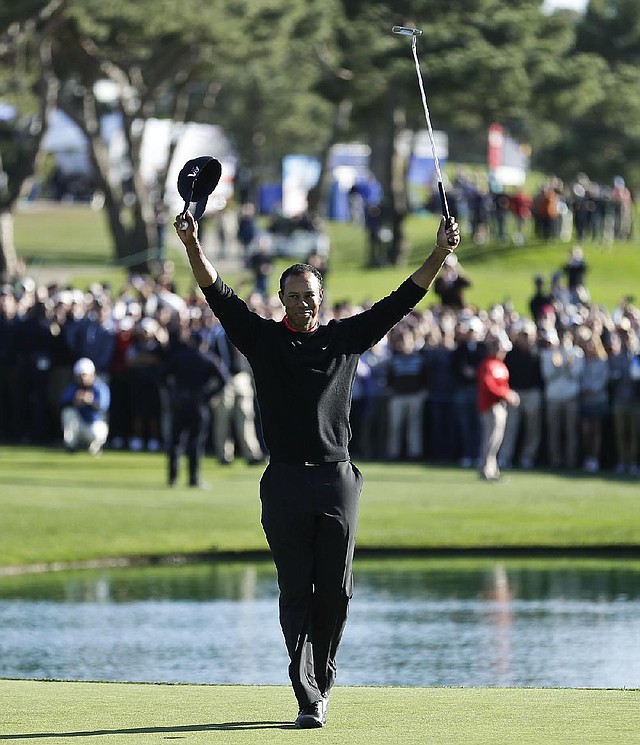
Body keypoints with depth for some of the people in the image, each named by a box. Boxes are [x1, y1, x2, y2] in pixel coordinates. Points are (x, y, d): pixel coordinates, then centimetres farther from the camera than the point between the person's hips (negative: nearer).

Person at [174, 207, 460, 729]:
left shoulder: (347, 337, 11)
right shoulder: (263, 339, 7)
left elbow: (403, 300, 9)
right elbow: (219, 294, -3)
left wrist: (439, 255, -1)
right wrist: (193, 247, -17)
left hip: (338, 480, 1)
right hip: (286, 483, -1)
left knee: (335, 592, 4)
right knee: (296, 593, -2)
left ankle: (321, 682, 22)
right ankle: (308, 700, -4)